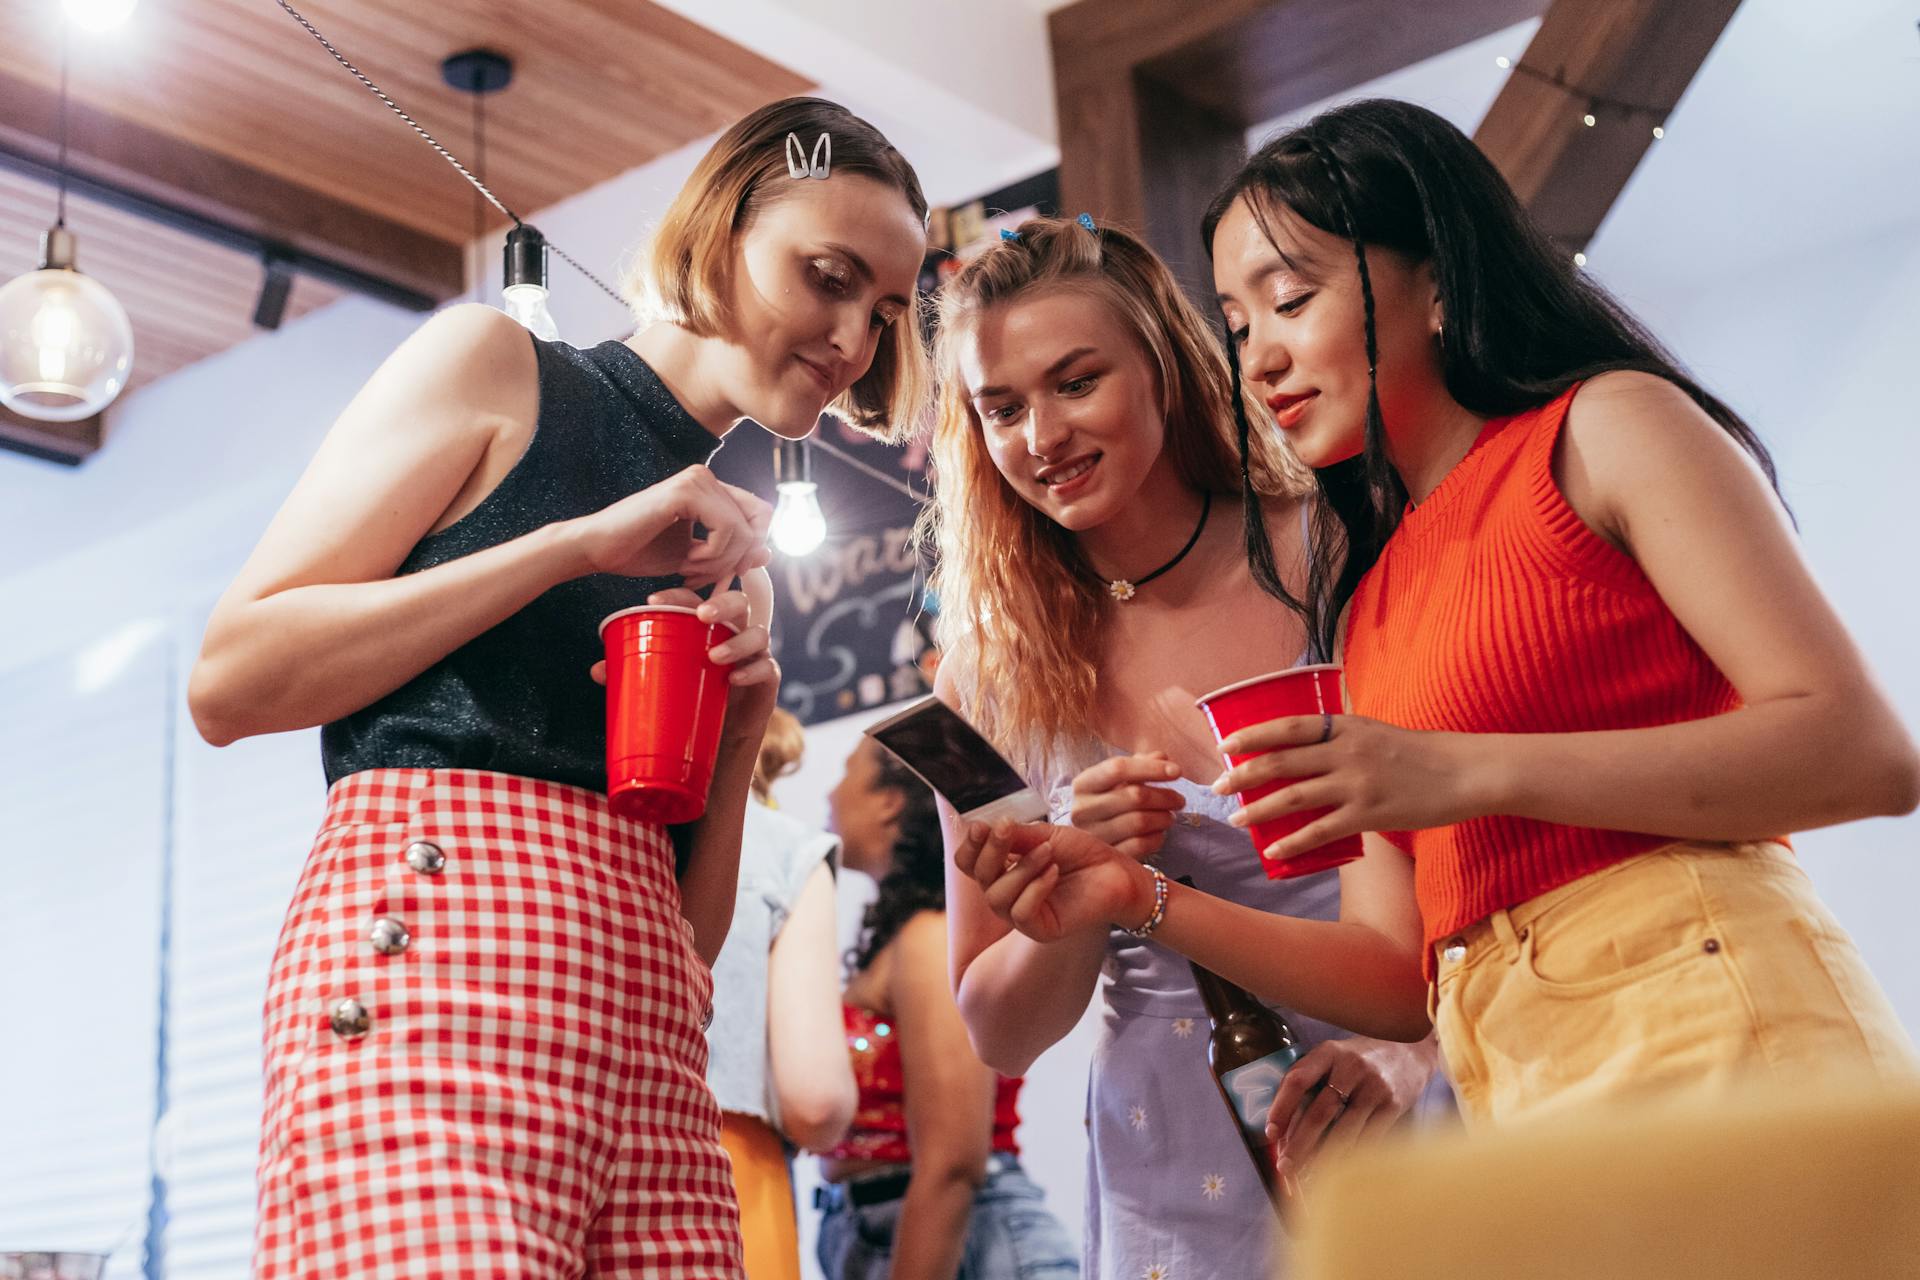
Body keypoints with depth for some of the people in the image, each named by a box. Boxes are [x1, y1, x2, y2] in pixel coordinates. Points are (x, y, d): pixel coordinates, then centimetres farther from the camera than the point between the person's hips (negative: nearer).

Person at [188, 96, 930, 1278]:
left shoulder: (720, 554, 24)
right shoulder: (497, 366, 9)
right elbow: (229, 683, -2)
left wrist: (741, 733, 3)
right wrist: (577, 544, -4)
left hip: (647, 1037, 6)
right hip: (432, 933, -6)